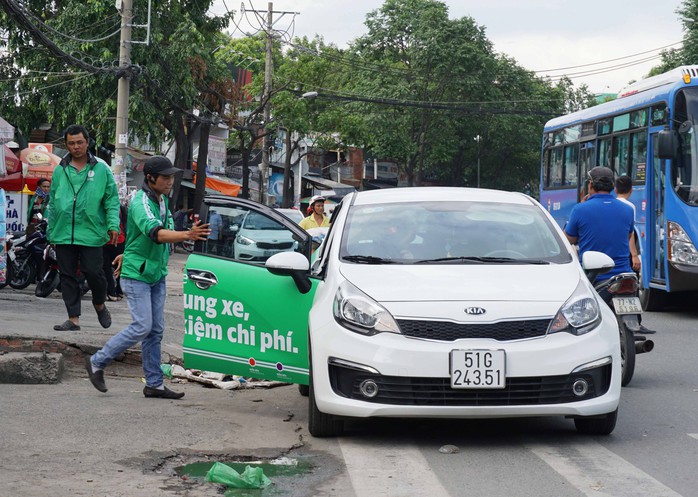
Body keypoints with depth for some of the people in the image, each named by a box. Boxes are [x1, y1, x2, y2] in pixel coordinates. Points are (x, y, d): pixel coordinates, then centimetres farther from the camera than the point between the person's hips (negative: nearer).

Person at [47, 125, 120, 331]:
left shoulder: (101, 169, 2)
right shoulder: (60, 170, 10)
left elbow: (112, 200, 3)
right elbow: (52, 203, 14)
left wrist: (113, 225, -9)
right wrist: (51, 233, 12)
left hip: (91, 234, -3)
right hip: (63, 234, 3)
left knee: (93, 272, -4)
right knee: (68, 276, 5)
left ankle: (100, 305, 25)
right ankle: (73, 318, 11)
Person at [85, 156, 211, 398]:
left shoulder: (161, 200, 9)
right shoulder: (140, 204, -21)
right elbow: (156, 233, -38)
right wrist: (187, 235, -52)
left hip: (156, 275, 9)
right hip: (137, 275, -9)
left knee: (156, 330, 7)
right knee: (141, 327, -12)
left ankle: (154, 384, 12)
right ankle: (97, 363, 3)